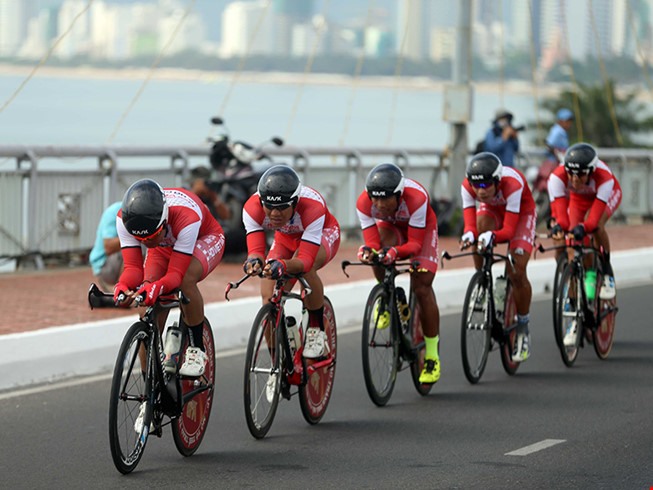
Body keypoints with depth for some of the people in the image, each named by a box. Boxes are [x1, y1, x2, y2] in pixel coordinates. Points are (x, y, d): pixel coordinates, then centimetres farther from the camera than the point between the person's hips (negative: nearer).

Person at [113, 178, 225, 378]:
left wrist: (157, 287, -64)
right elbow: (133, 267, -32)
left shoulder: (186, 217, -44)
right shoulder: (124, 219, -33)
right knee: (147, 304, -20)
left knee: (186, 280, -36)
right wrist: (123, 286, -55)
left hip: (204, 238, -4)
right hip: (165, 245, 4)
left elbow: (176, 273, -42)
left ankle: (196, 350, -17)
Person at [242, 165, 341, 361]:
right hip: (286, 238, 4)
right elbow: (255, 249, -39)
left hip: (323, 234, -4)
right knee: (269, 297, -14)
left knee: (304, 267, -37)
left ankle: (317, 331, -15)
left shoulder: (312, 207, -41)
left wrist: (283, 265, -67)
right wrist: (254, 261, -63)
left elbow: (306, 260, -46)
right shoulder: (253, 208, -33)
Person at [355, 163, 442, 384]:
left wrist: (395, 252, -53)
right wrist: (367, 250, -50)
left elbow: (415, 244, -34)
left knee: (422, 286, -14)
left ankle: (432, 355, -4)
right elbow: (372, 241, -26)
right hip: (390, 227, 2)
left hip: (421, 228, -2)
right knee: (378, 254, -33)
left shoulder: (416, 198, -40)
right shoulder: (364, 203, -31)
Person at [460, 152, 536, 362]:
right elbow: (470, 224, -33)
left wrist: (492, 236, -61)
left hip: (520, 213, -3)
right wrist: (468, 235, -56)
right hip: (492, 210, 3)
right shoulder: (467, 186, -30)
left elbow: (509, 230, -41)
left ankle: (523, 329, 2)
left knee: (517, 271, -18)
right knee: (481, 222, -35)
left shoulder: (512, 184, -40)